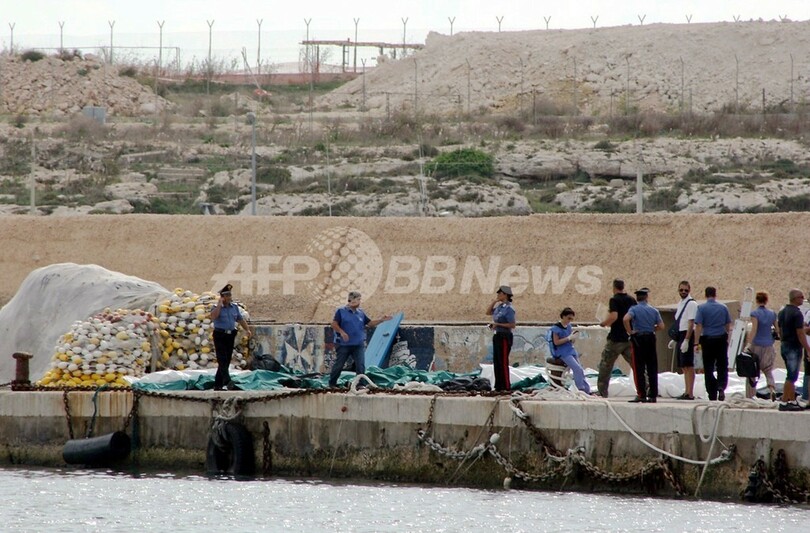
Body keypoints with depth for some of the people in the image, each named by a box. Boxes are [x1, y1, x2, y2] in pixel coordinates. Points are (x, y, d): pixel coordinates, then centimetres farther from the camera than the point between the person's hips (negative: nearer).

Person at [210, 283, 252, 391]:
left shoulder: (235, 307, 12)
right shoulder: (217, 307, -4)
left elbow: (241, 319, 14)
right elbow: (213, 317, -23)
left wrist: (247, 329, 1)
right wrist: (219, 304, -19)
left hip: (230, 335, 6)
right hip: (220, 336, -6)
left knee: (227, 361, 6)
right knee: (222, 360, -15)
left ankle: (217, 384, 13)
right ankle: (227, 382, -28)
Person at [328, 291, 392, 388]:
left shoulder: (361, 313, 12)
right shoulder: (341, 311, -2)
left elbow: (370, 323, 16)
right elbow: (334, 324, -7)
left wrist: (381, 320, 4)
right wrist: (341, 332, -23)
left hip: (359, 344, 3)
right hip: (344, 344, -3)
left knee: (361, 366, -7)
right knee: (338, 365, 4)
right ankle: (332, 383, 17)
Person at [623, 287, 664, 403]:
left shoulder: (634, 309, -6)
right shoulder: (653, 310, 3)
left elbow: (626, 319, -25)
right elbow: (661, 326, 0)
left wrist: (630, 332, -12)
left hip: (638, 338, -3)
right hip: (650, 338, 3)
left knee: (639, 368, 0)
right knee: (652, 368, 8)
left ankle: (641, 395, -5)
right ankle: (653, 395, 8)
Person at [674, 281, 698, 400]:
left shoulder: (691, 304, -11)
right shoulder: (680, 304, 17)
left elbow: (691, 323, -17)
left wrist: (686, 340, -22)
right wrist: (675, 339, 20)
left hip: (687, 336, -9)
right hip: (680, 336, 9)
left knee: (688, 366, -9)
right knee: (684, 367, 12)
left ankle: (690, 393, -10)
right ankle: (687, 392, 17)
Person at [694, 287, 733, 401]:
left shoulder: (701, 308, -5)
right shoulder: (723, 307, 3)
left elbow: (698, 326, -11)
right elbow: (728, 325, 9)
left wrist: (697, 342, -10)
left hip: (707, 340, -2)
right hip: (721, 339, 2)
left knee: (708, 368, 5)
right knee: (722, 366, 9)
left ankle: (712, 395, 6)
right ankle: (721, 386, -16)